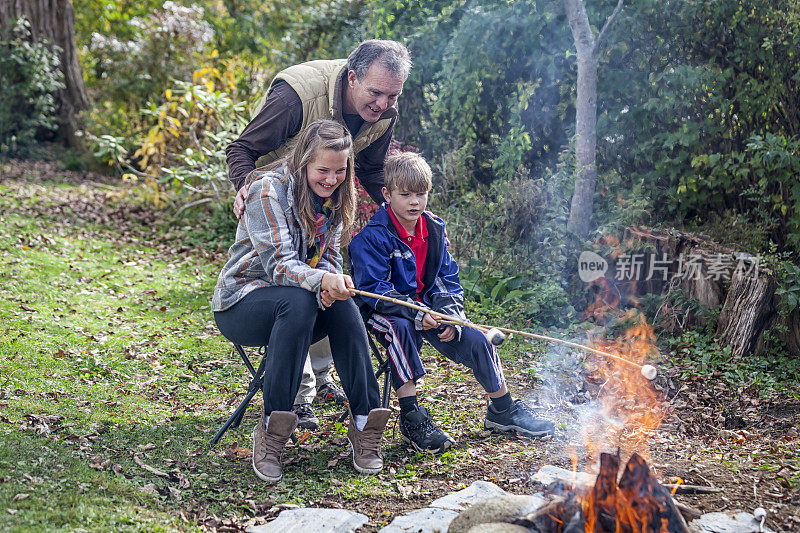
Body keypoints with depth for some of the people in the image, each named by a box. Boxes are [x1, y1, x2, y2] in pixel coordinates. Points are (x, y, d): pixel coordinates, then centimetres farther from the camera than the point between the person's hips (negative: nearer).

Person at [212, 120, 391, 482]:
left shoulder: (334, 198, 4)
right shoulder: (269, 190, -18)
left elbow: (329, 257, 2)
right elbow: (278, 264, -26)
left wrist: (333, 284, -23)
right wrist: (322, 279, -46)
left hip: (297, 305, 5)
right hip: (240, 303, -5)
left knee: (343, 307, -26)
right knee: (299, 301, -36)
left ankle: (364, 424, -21)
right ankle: (271, 430, -33)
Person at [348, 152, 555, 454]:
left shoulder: (434, 230, 5)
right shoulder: (372, 237, -15)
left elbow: (448, 279, 9)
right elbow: (373, 290, -21)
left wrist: (450, 314, -12)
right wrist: (417, 314, -32)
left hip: (427, 309, 5)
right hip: (382, 312, -5)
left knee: (474, 341, -9)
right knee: (400, 328, -39)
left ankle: (503, 411, 14)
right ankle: (411, 418, -31)